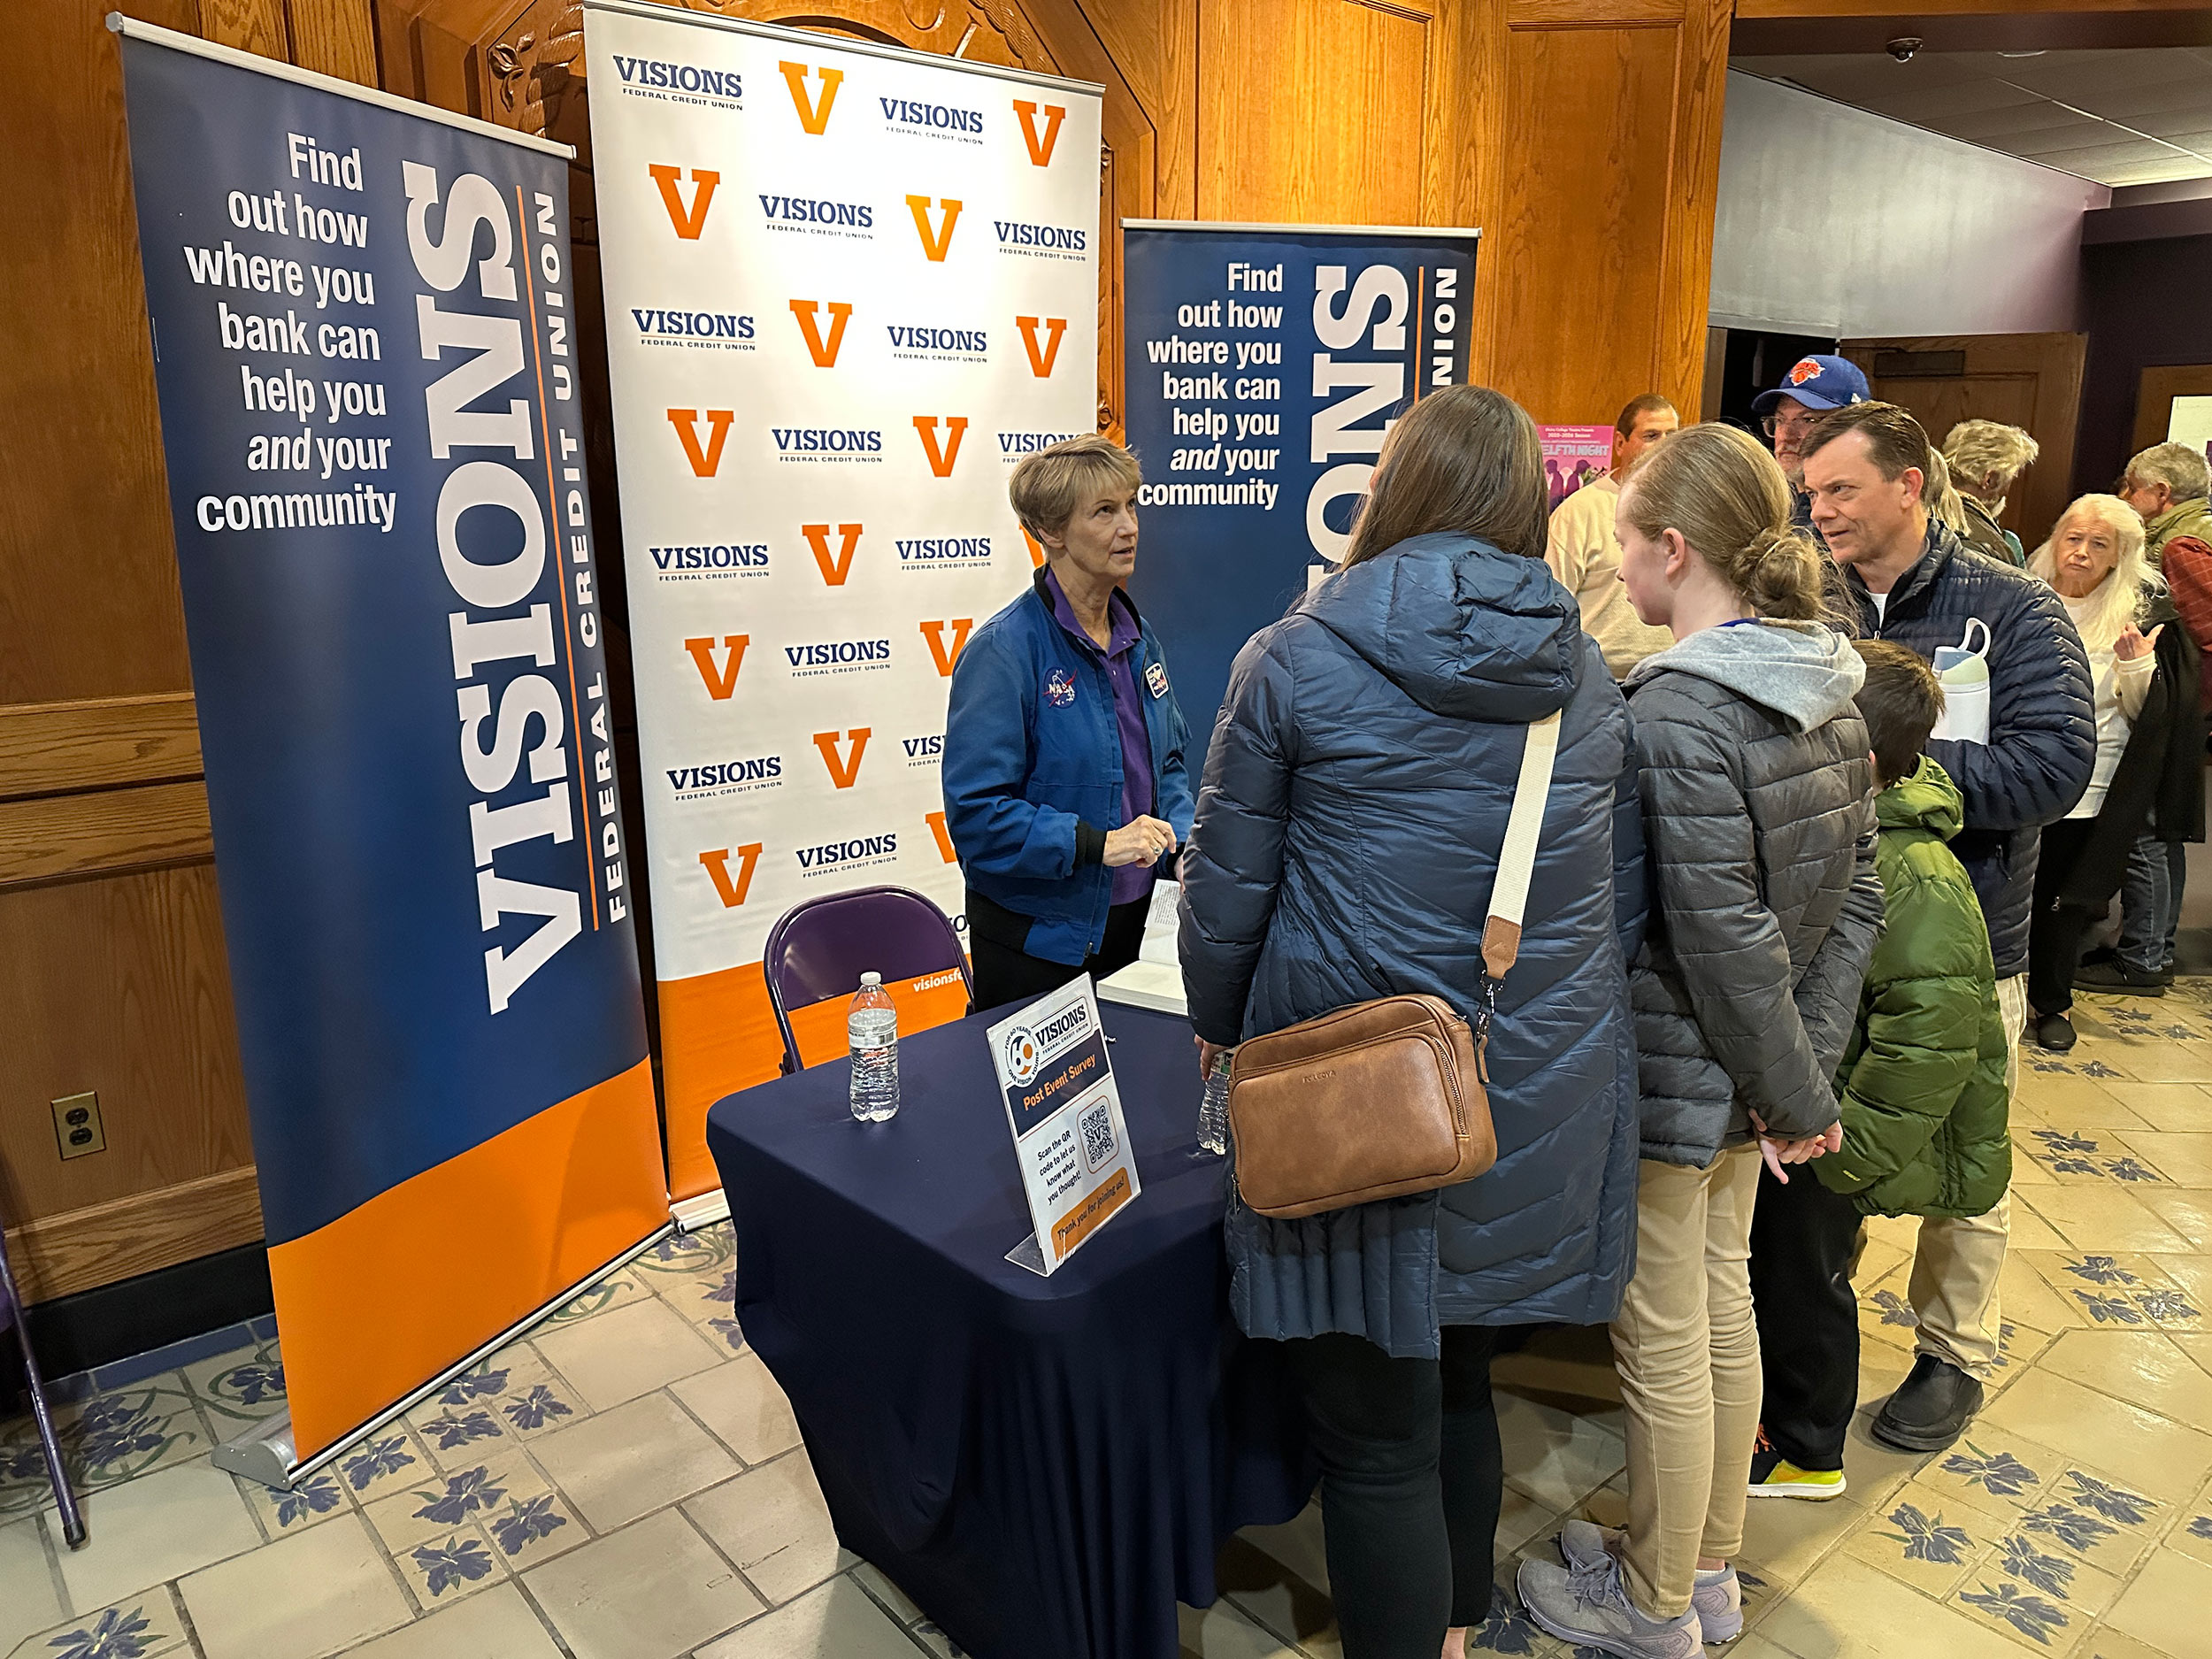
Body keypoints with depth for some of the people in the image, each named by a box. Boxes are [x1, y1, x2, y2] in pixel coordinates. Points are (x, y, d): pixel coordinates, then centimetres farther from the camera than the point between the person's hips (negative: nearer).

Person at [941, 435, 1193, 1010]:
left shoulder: (1138, 637, 5)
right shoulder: (1002, 649, -18)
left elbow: (1170, 761, 15)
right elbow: (975, 814, -22)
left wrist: (1183, 844, -3)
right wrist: (1097, 842, -28)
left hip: (1131, 919, 7)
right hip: (1036, 937, -7)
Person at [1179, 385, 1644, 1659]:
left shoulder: (1295, 660, -9)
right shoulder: (1586, 672, 5)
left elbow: (1229, 884, -5)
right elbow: (1623, 890, 11)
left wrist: (1219, 1026, 12)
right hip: (1543, 1103, 6)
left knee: (1378, 1438, 9)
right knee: (1459, 1385, 25)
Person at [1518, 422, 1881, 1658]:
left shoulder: (1680, 709, -24)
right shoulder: (1828, 687, 3)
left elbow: (1724, 935, -23)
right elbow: (1855, 897, 5)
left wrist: (1798, 1092, -11)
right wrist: (1807, 1073, 3)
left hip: (1675, 1069, -9)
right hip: (1750, 1074, 9)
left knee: (1663, 1345, 9)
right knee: (1722, 1304, 22)